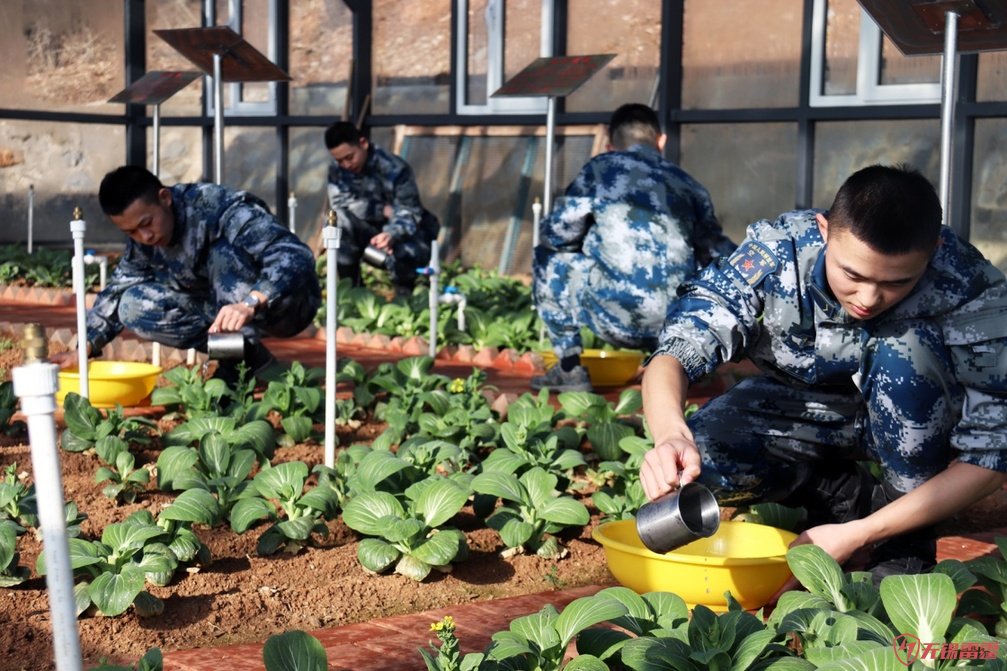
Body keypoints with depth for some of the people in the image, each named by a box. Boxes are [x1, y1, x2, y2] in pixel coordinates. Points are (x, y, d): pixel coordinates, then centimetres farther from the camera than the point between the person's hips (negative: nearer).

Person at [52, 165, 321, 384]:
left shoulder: (222, 210, -28)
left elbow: (296, 256, -39)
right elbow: (118, 288, 8)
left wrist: (249, 304, -54)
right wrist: (85, 347, -5)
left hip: (287, 303, -7)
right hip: (225, 308, 7)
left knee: (223, 253, -33)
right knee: (133, 306, -10)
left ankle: (248, 353, -23)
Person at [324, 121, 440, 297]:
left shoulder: (395, 169, -25)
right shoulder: (337, 169, -10)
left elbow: (409, 214, -28)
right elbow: (339, 204, -19)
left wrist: (391, 235, -50)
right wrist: (384, 210, -26)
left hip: (407, 232, -4)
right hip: (373, 231, 4)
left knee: (399, 253, -37)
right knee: (340, 220, -25)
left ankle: (403, 295, -2)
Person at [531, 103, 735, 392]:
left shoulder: (602, 167, 11)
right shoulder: (688, 184, 19)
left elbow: (559, 232, 6)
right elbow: (719, 252, 16)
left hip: (618, 319, -4)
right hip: (678, 324, 4)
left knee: (549, 259, 22)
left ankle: (569, 369, 18)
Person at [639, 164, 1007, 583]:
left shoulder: (971, 290, -30)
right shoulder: (777, 252, -27)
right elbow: (674, 354, -32)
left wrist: (857, 534, -34)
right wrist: (670, 434, -56)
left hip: (914, 419, -1)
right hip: (799, 406, 2)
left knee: (907, 346, -34)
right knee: (700, 457, -28)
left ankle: (909, 538, -14)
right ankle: (855, 496, -2)